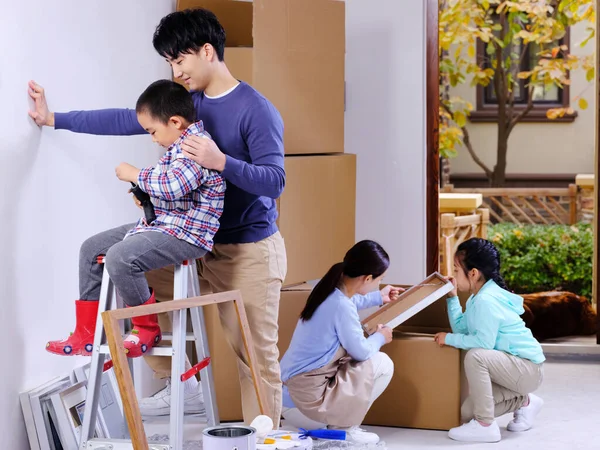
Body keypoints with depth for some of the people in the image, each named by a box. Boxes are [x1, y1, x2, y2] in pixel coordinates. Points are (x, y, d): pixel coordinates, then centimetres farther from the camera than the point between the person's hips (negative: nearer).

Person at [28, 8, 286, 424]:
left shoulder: (256, 111, -15)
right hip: (198, 242, 8)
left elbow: (274, 182, -20)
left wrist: (222, 162, -34)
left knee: (257, 355, -6)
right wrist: (55, 119, 16)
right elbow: (127, 120, 13)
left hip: (250, 249, -7)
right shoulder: (187, 102, 6)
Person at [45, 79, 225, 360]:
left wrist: (135, 175, -16)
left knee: (119, 257, -30)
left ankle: (146, 329, -7)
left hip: (186, 233, -11)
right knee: (92, 249, 10)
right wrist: (145, 194, 10)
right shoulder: (182, 145, 15)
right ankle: (86, 335, 13)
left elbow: (174, 185, -31)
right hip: (161, 224, 11)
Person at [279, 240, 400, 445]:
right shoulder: (341, 307, -23)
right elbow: (361, 351, -11)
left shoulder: (330, 292, 4)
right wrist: (380, 338, 10)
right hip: (307, 398, -9)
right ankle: (344, 428, 4)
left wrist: (377, 298, 43)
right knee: (382, 364, -3)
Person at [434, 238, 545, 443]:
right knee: (468, 413, 6)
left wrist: (449, 339, -19)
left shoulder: (486, 300, -24)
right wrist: (452, 298, 7)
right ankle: (524, 402, 23)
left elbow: (483, 342, -29)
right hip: (513, 368, 10)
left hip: (528, 368, -10)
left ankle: (485, 425, -24)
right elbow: (461, 328, 5)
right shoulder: (479, 297, 8)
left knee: (475, 356, -34)